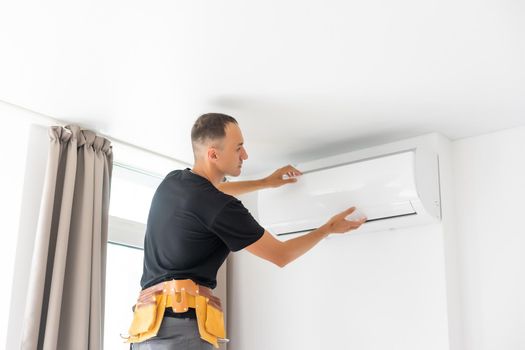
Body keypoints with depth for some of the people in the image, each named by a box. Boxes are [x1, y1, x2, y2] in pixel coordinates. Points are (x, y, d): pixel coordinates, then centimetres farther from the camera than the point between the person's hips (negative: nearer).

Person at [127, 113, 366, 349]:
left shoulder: (171, 182, 15)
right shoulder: (221, 208, -9)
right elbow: (281, 255, 3)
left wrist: (265, 183, 45)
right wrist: (329, 228, 16)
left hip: (148, 322, 9)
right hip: (181, 323, -9)